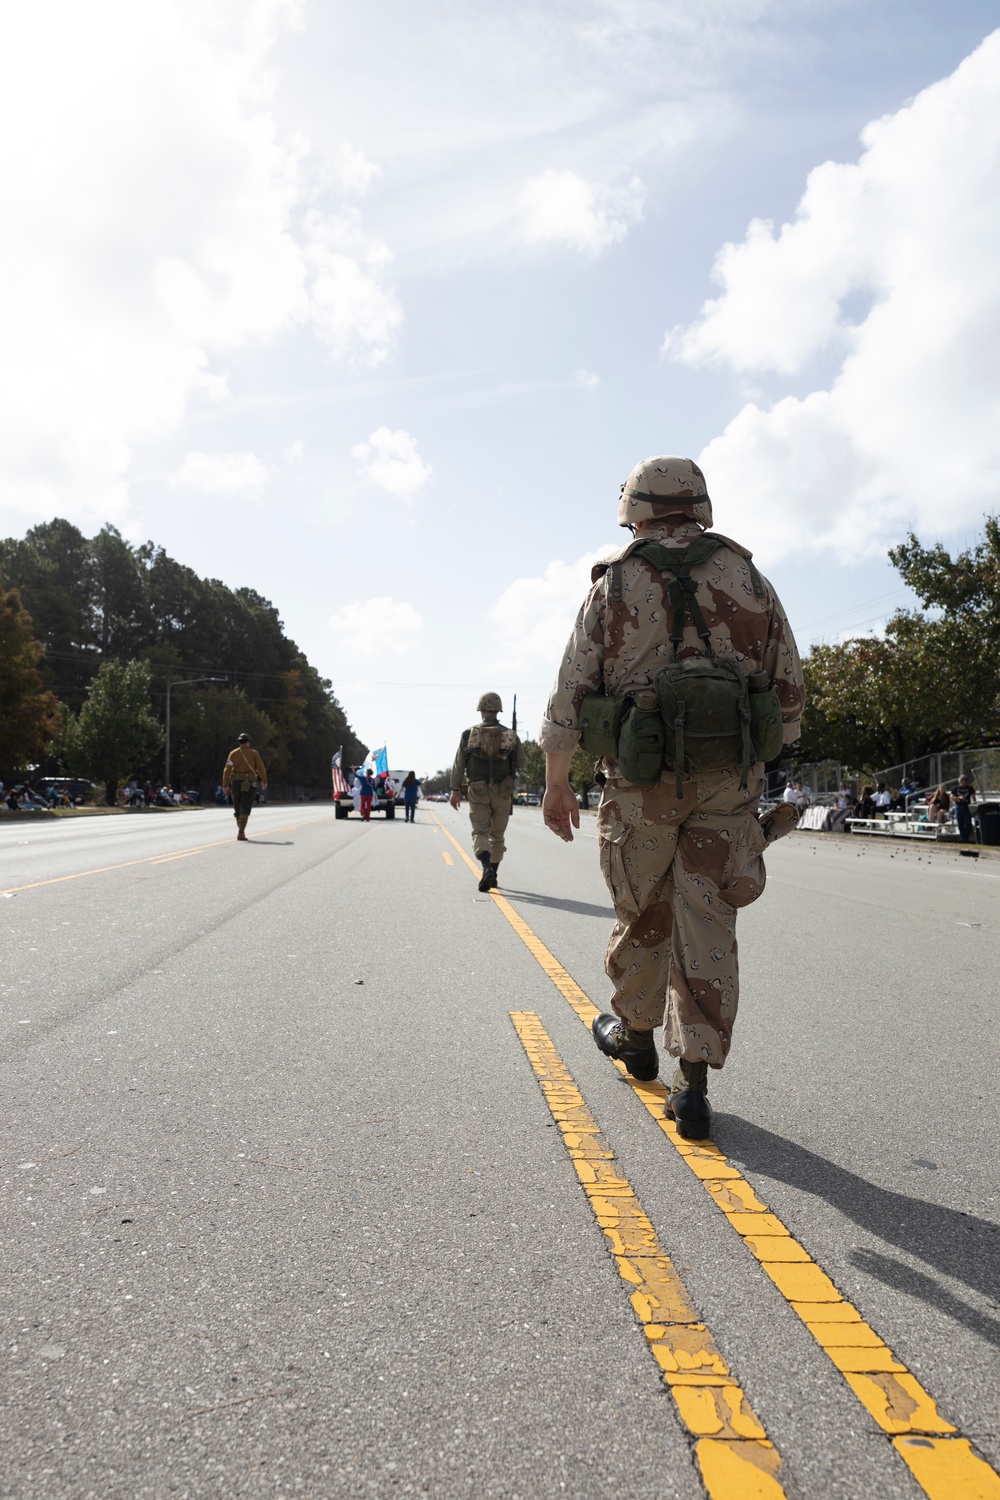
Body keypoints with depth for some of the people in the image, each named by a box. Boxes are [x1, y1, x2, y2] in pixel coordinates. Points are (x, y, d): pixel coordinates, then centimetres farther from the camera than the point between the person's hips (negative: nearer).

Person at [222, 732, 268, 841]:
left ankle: (241, 832, 22)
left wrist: (225, 785, -4)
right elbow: (261, 768, 2)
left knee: (238, 808, 16)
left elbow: (227, 769, -4)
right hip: (249, 784, -2)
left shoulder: (233, 753, 5)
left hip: (235, 783, 2)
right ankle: (241, 834, -21)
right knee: (245, 809, -8)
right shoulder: (253, 753, 3)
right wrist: (264, 781, 15)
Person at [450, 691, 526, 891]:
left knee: (480, 832, -3)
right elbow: (522, 764, 7)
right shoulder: (510, 735, 1)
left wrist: (455, 789, 2)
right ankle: (493, 874, 23)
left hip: (478, 791, -1)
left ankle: (487, 868, -28)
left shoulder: (469, 734, -1)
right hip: (502, 792, 2)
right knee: (497, 835, 15)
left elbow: (458, 764, -3)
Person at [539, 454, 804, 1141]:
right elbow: (790, 692, 9)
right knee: (707, 923, 3)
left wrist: (556, 784, 7)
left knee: (641, 912, 16)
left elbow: (571, 693, -1)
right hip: (729, 779, 1)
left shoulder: (616, 583, 1)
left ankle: (634, 1033, 36)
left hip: (643, 778, -1)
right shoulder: (750, 581, 7)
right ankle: (694, 1084, 1)